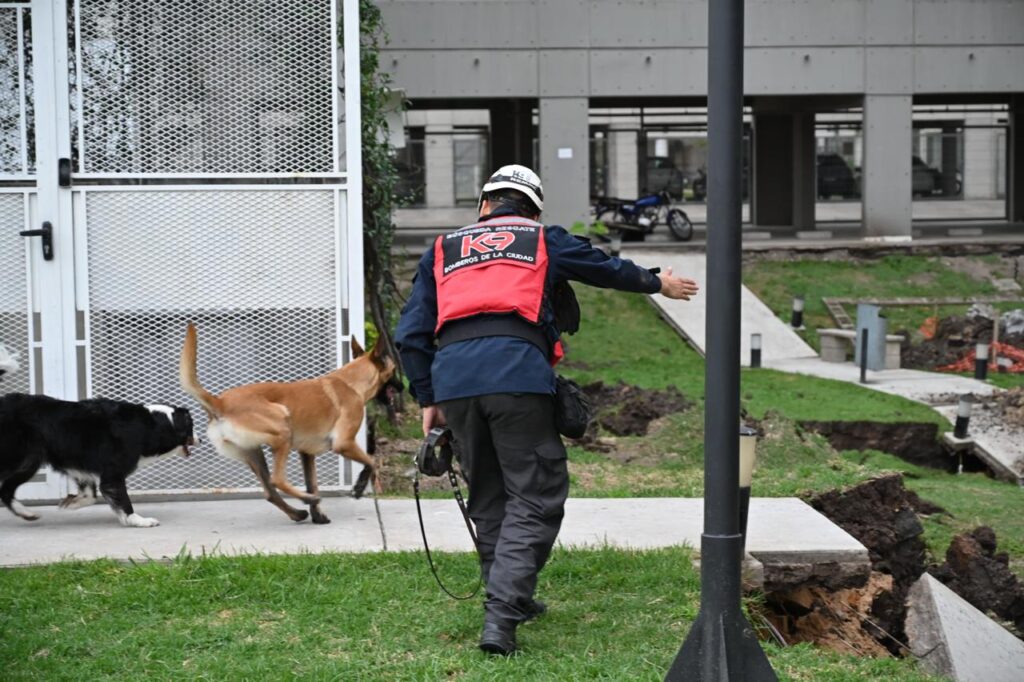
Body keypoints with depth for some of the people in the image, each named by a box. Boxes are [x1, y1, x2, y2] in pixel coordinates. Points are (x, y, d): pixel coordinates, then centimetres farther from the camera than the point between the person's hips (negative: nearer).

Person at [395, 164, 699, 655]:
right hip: (518, 371, -3)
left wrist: (427, 400, 23)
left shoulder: (442, 250, 25)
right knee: (533, 499, 1)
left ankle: (512, 601, 28)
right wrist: (659, 283, 52)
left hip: (452, 376, 3)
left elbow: (411, 335, 18)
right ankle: (500, 615, -13)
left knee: (487, 499, 18)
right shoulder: (545, 242, 19)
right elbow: (610, 268, 34)